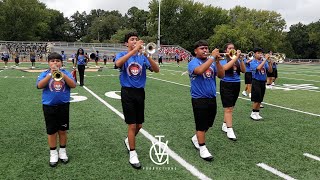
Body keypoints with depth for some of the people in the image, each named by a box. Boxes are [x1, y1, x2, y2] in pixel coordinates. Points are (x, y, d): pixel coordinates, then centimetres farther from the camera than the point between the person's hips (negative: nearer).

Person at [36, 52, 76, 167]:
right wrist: (51, 74, -23)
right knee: (51, 131, 7)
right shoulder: (45, 74, 0)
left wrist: (62, 74, -22)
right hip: (49, 106, 0)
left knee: (62, 130, 11)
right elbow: (39, 86, -16)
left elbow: (73, 85, -12)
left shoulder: (65, 73, 1)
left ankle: (62, 151, 27)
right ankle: (53, 153, 22)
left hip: (63, 105, 1)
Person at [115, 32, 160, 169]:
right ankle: (132, 155, 12)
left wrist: (147, 55, -22)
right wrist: (134, 50, -31)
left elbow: (156, 70, -8)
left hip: (140, 92, 4)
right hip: (128, 92, -4)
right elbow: (118, 64, -28)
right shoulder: (122, 55, -3)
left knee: (139, 125, 13)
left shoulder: (142, 57, 4)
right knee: (132, 125, -2)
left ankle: (128, 141, 43)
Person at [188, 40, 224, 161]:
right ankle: (202, 148, 14)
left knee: (208, 124, 18)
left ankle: (196, 138, 40)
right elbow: (200, 70, -32)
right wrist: (212, 57, -26)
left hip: (212, 98, 6)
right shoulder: (193, 63, -9)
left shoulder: (212, 62, 6)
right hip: (199, 99, -6)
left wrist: (217, 61, -15)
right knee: (201, 124, 1)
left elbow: (221, 75, -3)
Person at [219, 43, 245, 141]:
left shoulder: (237, 60, 6)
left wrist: (240, 59, -14)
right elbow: (225, 67, -27)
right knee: (228, 108, -7)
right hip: (226, 85, -5)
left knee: (230, 107, 14)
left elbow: (244, 70, -4)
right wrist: (236, 57, -25)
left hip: (236, 85, 5)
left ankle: (224, 125, 28)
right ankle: (229, 130, -5)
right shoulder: (223, 60, -6)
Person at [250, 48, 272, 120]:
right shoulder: (253, 62, -7)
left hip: (263, 82, 6)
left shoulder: (264, 62, 8)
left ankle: (257, 113, 19)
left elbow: (270, 71, 2)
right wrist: (265, 59, -23)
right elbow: (258, 68, -26)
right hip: (256, 82, -6)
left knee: (260, 99, 10)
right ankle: (253, 113, 8)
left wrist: (269, 62, -11)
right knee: (256, 99, -6)